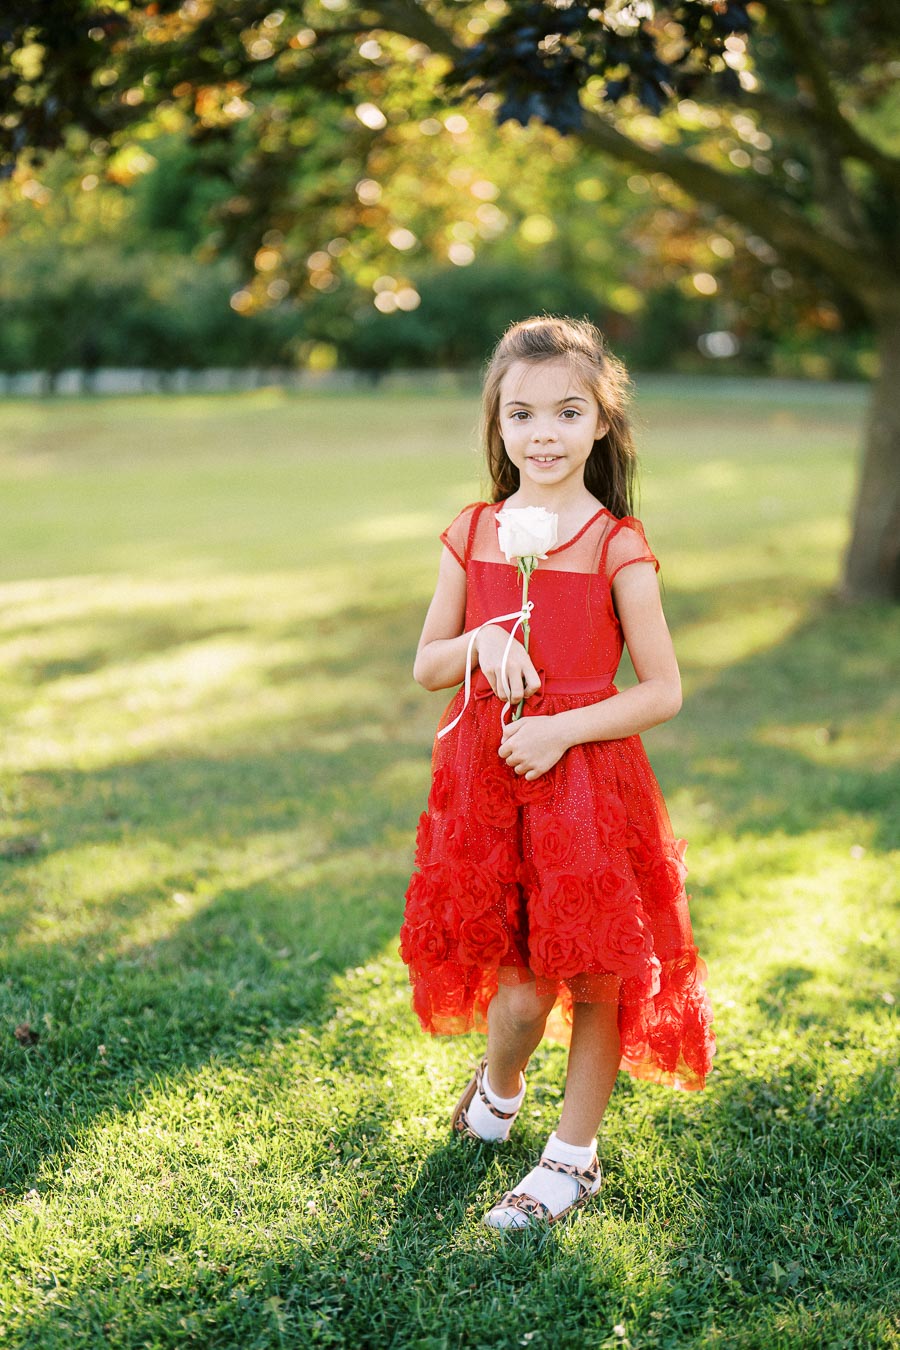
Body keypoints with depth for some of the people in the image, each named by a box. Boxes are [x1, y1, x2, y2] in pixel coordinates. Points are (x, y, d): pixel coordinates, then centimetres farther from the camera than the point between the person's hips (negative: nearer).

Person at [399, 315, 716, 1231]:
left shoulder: (618, 546, -6)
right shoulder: (471, 534, 4)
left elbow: (663, 691, -5)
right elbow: (426, 666, 11)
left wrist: (563, 729, -16)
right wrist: (481, 644, -10)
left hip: (586, 778, -2)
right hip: (485, 777, 2)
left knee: (594, 974, 6)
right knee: (519, 987, 2)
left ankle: (573, 1156, 26)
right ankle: (498, 1087, 36)